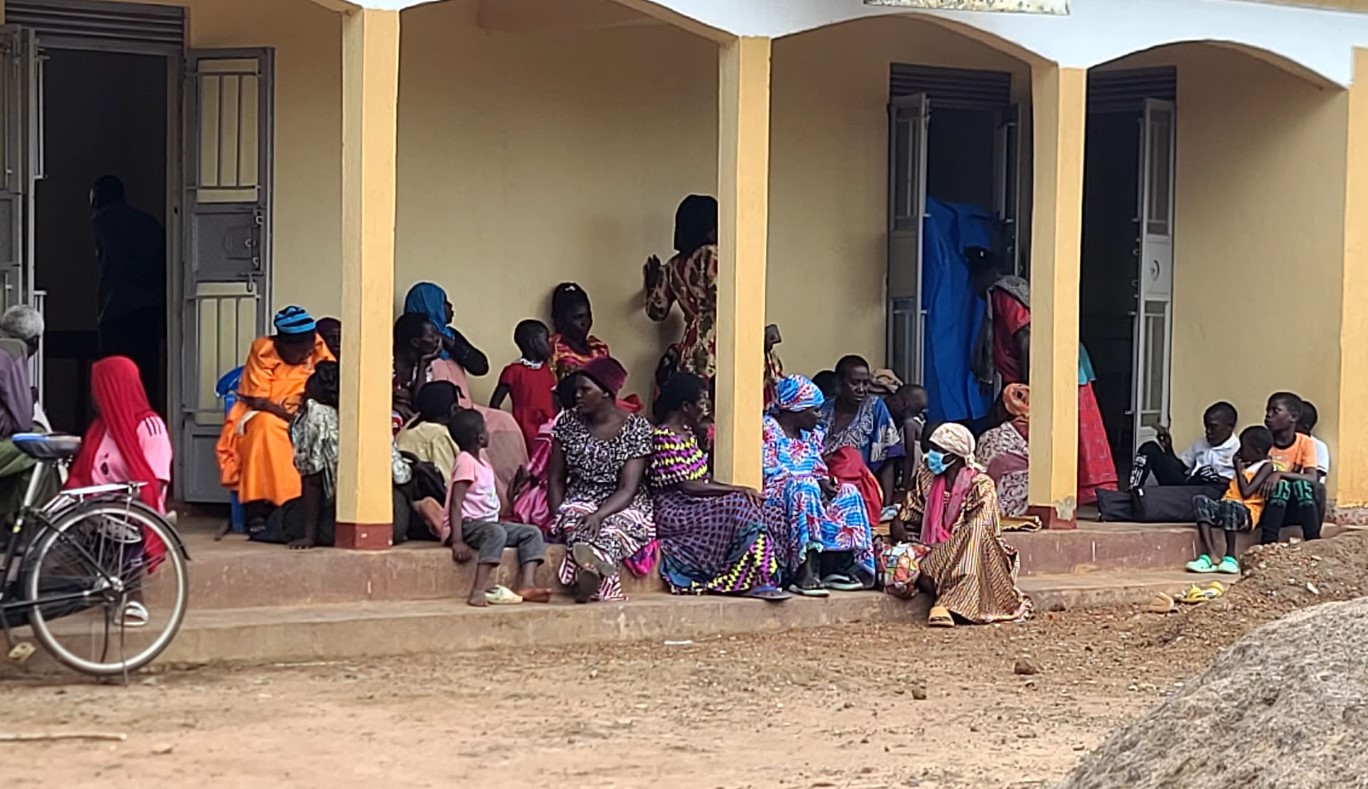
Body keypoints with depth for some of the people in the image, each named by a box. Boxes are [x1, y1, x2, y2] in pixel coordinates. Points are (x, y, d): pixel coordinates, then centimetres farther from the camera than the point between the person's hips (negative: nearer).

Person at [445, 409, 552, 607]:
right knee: (496, 533, -38)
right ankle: (479, 590, -48)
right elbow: (456, 503, -19)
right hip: (469, 524, -10)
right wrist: (457, 541, -27)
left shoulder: (483, 464, 18)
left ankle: (526, 584, -20)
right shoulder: (465, 462, -11)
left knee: (532, 532, -1)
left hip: (489, 522, 10)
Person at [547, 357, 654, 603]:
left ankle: (589, 573, -64)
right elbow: (555, 478, 9)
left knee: (611, 527, -38)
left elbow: (628, 489, -13)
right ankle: (599, 583, -59)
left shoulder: (636, 428, -6)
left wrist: (599, 515, -30)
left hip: (623, 507, -2)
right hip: (579, 502, 2)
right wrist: (558, 515, -10)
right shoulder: (569, 422, 6)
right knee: (577, 523, -35)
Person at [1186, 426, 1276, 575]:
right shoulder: (1245, 464, 22)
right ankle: (1210, 556, -33)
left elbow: (1246, 492, -13)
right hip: (1228, 507, 8)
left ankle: (1231, 556, -31)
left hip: (1247, 513, -8)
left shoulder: (1266, 466, -3)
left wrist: (1239, 470, -2)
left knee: (1229, 505, -40)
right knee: (1201, 501, -19)